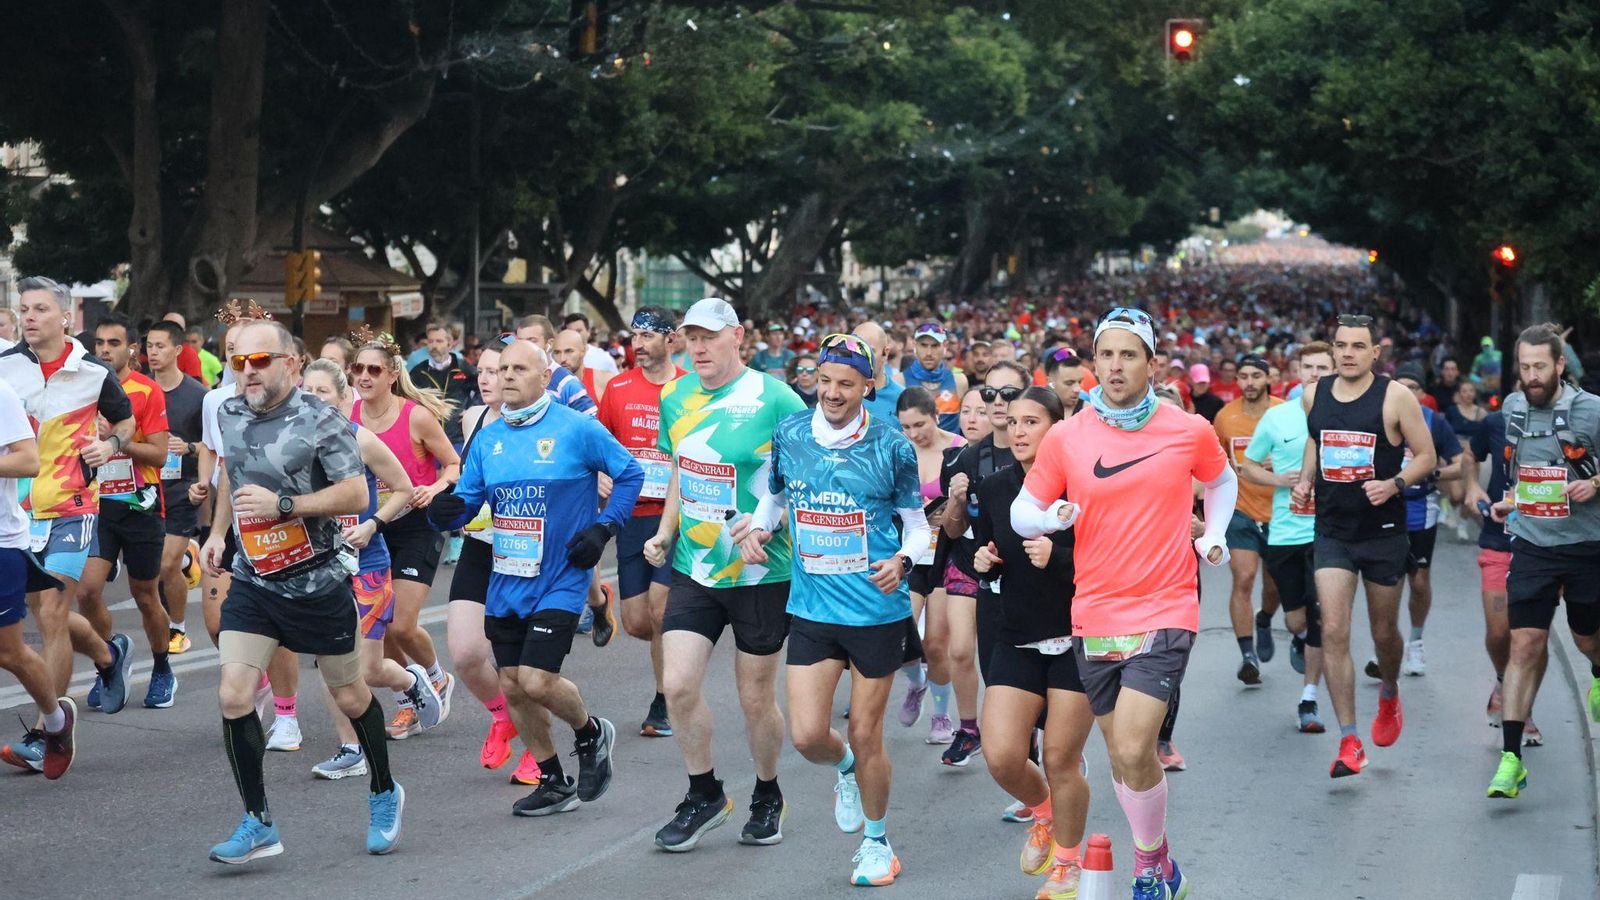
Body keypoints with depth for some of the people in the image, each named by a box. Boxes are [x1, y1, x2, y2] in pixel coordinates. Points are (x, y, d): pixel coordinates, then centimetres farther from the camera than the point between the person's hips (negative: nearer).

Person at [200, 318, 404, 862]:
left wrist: (282, 504, -25)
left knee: (350, 697, 10)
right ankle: (258, 824, 0)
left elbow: (356, 494, -18)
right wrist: (218, 531, 17)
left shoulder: (319, 420, -15)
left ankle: (384, 795, 35)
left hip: (318, 583, -4)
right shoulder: (230, 414, 3)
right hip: (253, 580, 4)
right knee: (234, 696, -11)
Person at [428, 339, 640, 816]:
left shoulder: (577, 429, -8)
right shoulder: (487, 438, 6)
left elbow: (631, 474, 1)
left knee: (536, 680, -15)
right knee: (512, 686, 7)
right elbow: (467, 499, 10)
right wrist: (447, 511, -13)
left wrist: (603, 528, -8)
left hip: (559, 581, -6)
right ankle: (554, 783, 24)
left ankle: (591, 733, 17)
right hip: (505, 581, 6)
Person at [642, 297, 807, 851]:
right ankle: (704, 796, 15)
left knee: (756, 698, 6)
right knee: (677, 684, -6)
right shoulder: (675, 397, 5)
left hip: (761, 572, -4)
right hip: (694, 568, 5)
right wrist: (665, 533, 8)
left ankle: (768, 797, 31)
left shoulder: (774, 400, -14)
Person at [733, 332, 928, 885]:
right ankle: (845, 768, 33)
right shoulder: (788, 435, -1)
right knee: (807, 736, -5)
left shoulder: (891, 446, -8)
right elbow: (775, 496, 18)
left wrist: (902, 560, -18)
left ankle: (877, 842, 27)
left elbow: (917, 523, 2)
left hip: (877, 609, -2)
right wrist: (757, 529, -2)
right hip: (811, 607, 2)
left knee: (865, 736, 4)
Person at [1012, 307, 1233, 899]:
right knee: (1121, 755, 11)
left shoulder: (1190, 431, -1)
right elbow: (1021, 511, 4)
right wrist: (1050, 517, -17)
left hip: (1164, 612, -3)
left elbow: (1222, 480, 20)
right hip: (1094, 616, 3)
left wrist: (1214, 538, 7)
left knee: (1133, 750, -16)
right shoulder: (1064, 438, -1)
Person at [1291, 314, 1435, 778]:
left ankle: (1389, 694, 47)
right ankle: (1350, 742, -8)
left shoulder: (1396, 397, -9)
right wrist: (1305, 482, 5)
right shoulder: (1314, 396, 2)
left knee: (1383, 632, 12)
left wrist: (1394, 484, -22)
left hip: (1383, 532, -2)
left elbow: (1426, 456, -5)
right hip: (1332, 531, 2)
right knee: (1333, 631, -11)